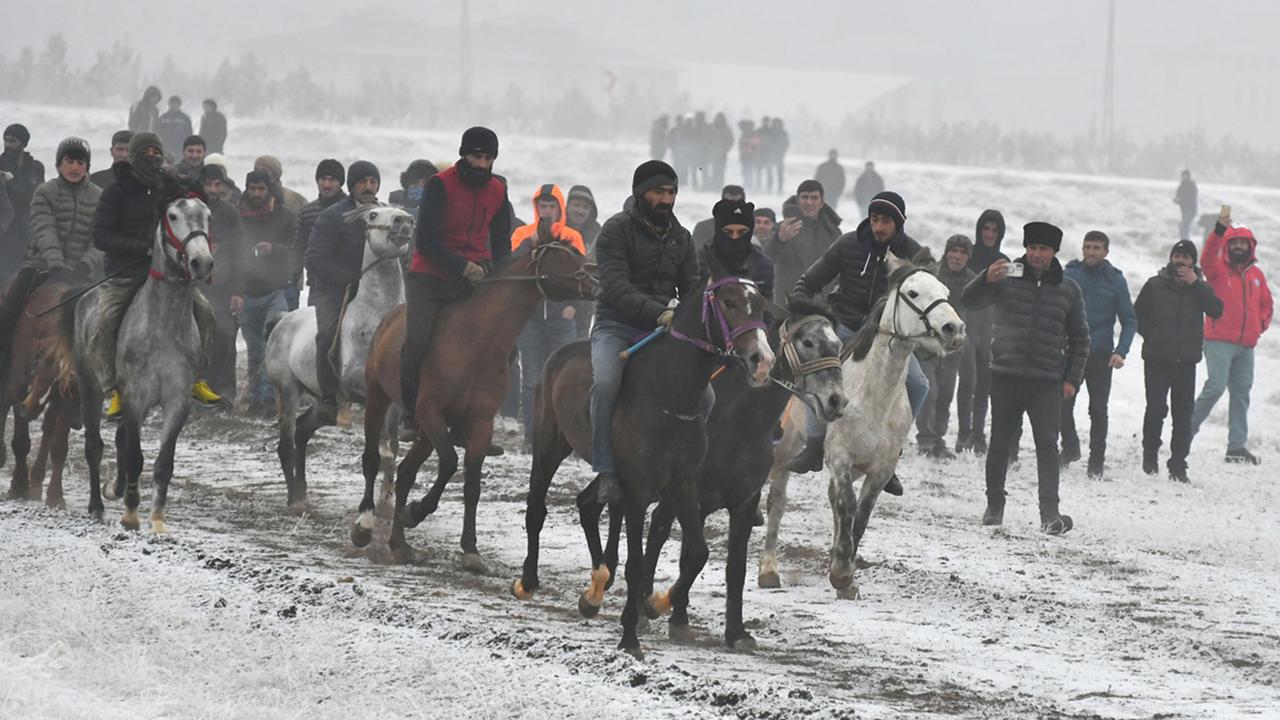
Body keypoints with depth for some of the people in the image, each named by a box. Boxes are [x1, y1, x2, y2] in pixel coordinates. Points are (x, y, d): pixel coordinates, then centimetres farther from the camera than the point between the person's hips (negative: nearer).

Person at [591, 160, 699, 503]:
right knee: (605, 383, -33)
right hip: (617, 326, -6)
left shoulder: (681, 238, 14)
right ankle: (606, 471, -27)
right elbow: (615, 286, -19)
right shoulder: (617, 230, -6)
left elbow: (691, 288, 12)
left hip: (663, 330, 6)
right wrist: (658, 312, -33)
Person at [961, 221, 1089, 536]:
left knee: (1047, 444, -11)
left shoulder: (1068, 289, 9)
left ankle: (1050, 513, -17)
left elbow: (1079, 338, 15)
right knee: (1000, 442, 8)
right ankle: (994, 506, 21)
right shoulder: (1007, 278, 3)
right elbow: (970, 301, -9)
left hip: (1047, 380, 0)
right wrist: (986, 281, -31)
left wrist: (1073, 378, 5)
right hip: (1006, 376, 0)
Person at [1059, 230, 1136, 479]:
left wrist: (1121, 351, -10)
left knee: (1098, 410, 1)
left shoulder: (1115, 280, 1)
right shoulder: (1069, 274, 2)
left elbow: (1129, 320, 4)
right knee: (1063, 404, -3)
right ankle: (1070, 447, 19)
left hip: (1100, 355, -1)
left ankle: (1096, 461, 10)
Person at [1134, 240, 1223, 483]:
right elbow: (1137, 315, 9)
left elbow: (1216, 311, -11)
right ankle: (1150, 451, 11)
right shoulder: (1155, 285, 2)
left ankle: (1178, 466, 10)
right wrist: (1152, 337, -2)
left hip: (1186, 361, 2)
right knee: (1156, 408, -12)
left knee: (1183, 415, 3)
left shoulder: (1200, 288, 6)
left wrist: (1195, 284, -15)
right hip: (1157, 360, -2)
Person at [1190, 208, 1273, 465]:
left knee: (1241, 393, 6)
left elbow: (1266, 304, 26)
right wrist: (1220, 229, -37)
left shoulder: (1256, 275, 14)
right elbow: (1207, 258, -24)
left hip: (1246, 344, 6)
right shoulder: (1219, 269, -2)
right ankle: (1188, 429, -1)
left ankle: (1237, 446, 10)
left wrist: (1261, 324, 7)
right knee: (1215, 386, -17)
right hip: (1219, 341, -6)